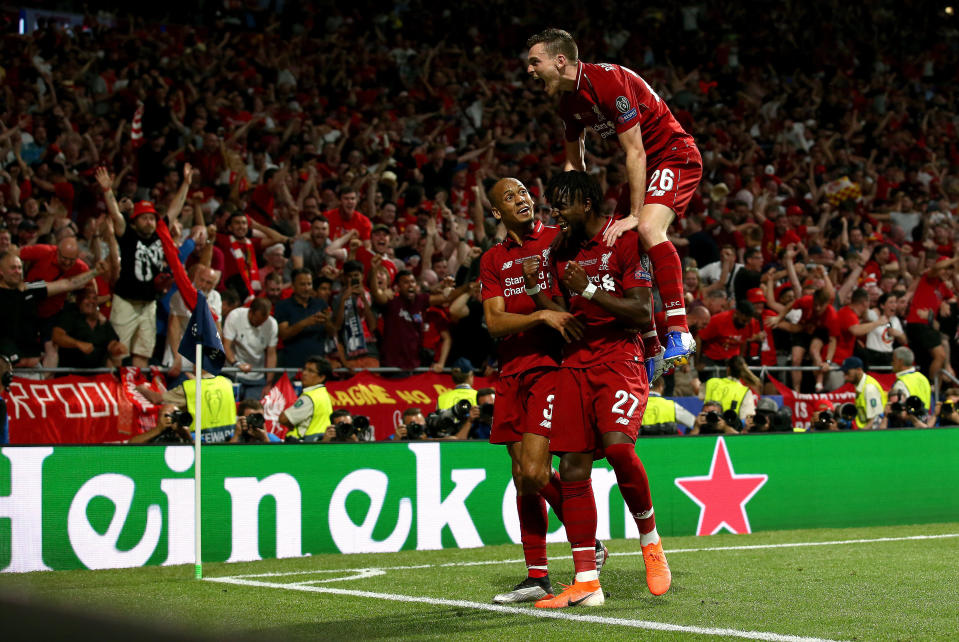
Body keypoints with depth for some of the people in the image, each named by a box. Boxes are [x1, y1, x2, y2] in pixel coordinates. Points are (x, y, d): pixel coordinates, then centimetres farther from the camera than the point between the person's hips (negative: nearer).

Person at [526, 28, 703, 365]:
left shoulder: (609, 81, -25)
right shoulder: (569, 101, 4)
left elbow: (635, 152, -25)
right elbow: (575, 164, 15)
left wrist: (635, 214, -25)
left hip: (675, 155, -10)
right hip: (644, 164, 10)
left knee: (648, 228, -31)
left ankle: (680, 332, -33)